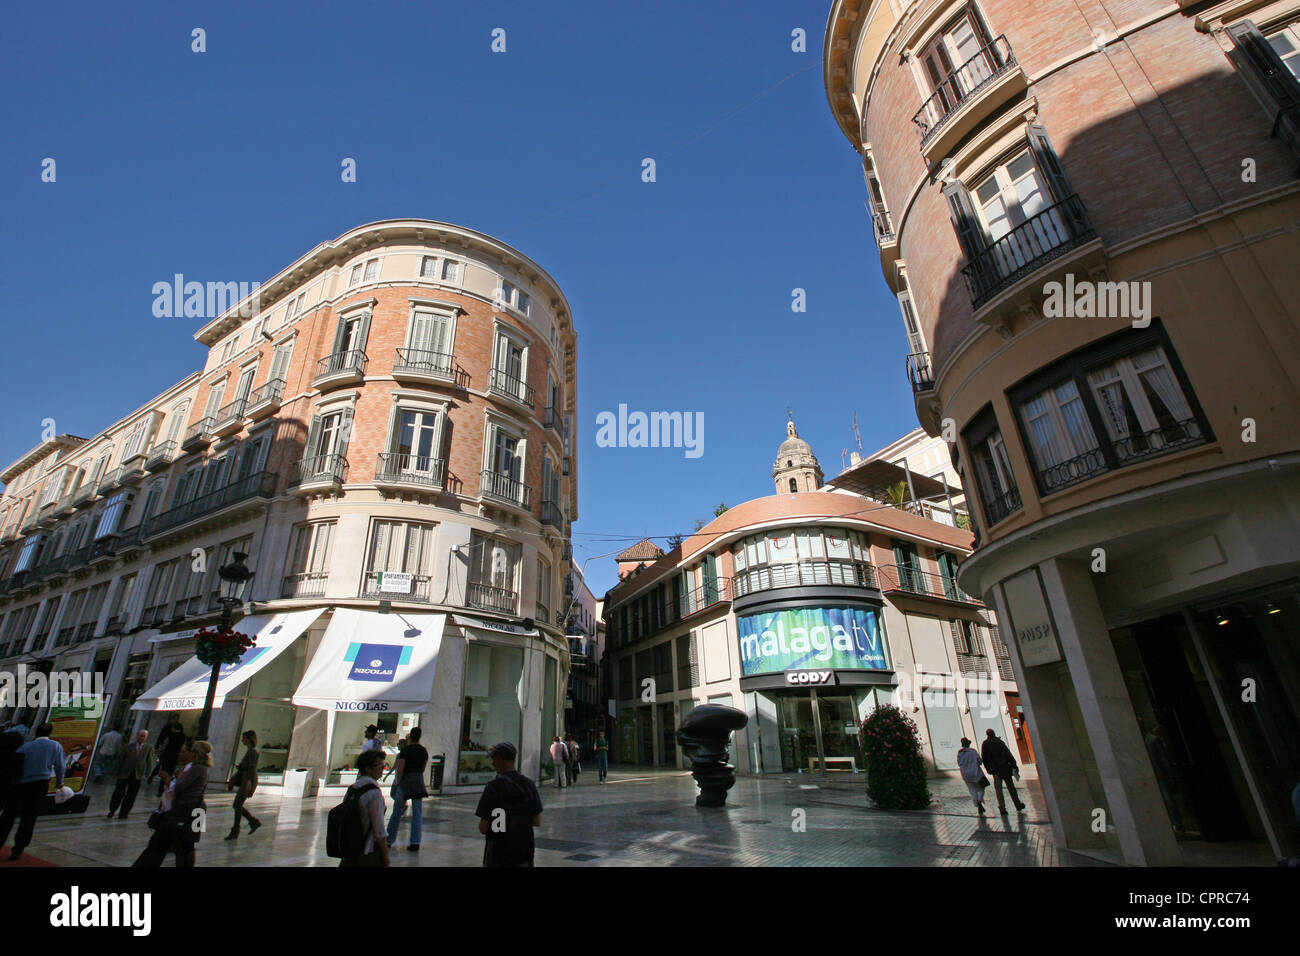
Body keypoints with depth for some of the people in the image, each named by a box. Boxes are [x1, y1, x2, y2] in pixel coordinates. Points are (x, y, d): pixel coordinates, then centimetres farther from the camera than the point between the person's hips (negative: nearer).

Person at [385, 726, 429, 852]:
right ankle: (415, 843, 2)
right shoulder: (424, 751, 5)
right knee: (417, 813, 6)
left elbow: (400, 769, -12)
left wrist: (398, 783, -2)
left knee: (397, 812, 12)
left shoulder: (405, 750, -9)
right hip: (419, 782, 3)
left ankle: (388, 840, 22)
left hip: (405, 780, -3)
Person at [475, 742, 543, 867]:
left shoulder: (494, 786, -14)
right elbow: (537, 822, 2)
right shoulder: (529, 784, -2)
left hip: (498, 853, -4)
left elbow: (483, 828, -13)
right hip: (524, 854, 4)